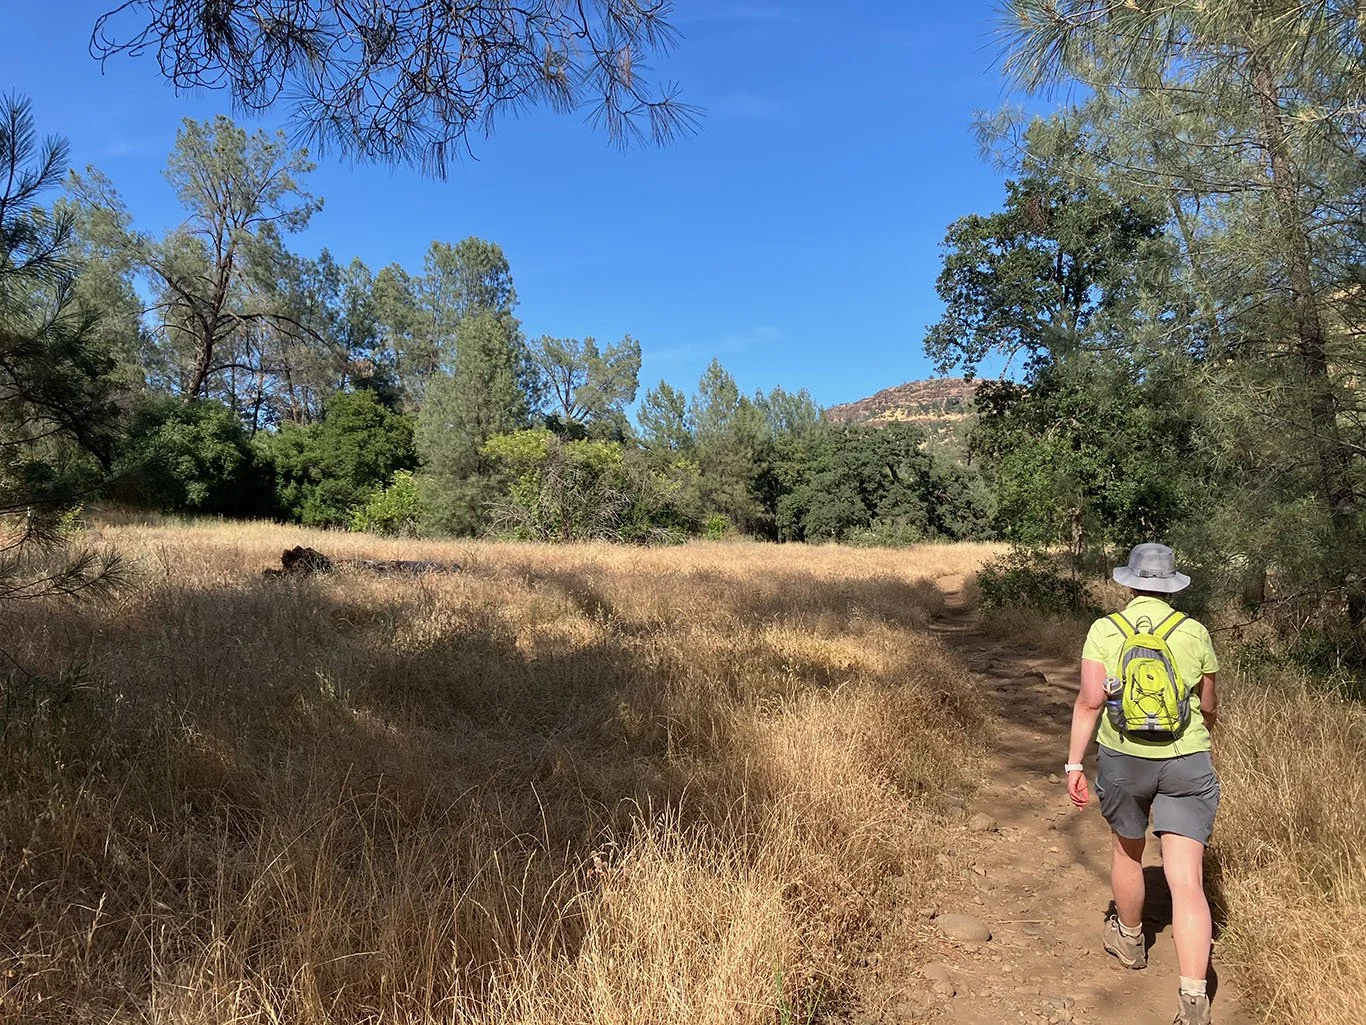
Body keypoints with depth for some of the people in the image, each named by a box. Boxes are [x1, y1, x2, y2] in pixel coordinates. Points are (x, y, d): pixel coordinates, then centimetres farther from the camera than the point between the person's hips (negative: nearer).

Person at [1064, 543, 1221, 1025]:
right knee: (1187, 881, 0)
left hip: (1122, 760, 0)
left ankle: (1130, 939, 46)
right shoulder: (1194, 633, -2)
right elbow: (1208, 707, 9)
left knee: (1126, 850, 24)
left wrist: (1073, 764, -8)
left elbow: (1090, 700, -13)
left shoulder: (1104, 630, -6)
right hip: (1187, 765, 0)